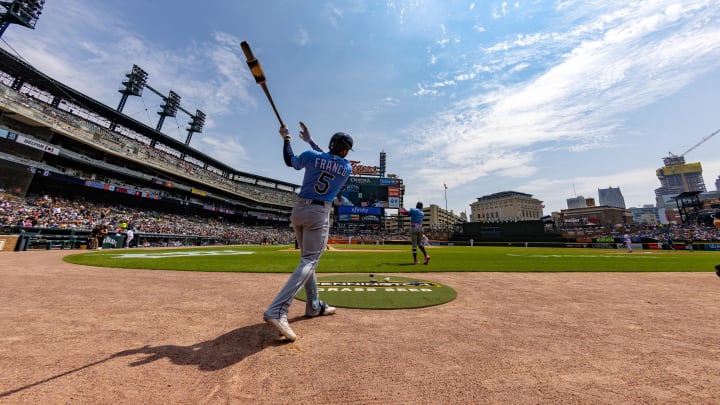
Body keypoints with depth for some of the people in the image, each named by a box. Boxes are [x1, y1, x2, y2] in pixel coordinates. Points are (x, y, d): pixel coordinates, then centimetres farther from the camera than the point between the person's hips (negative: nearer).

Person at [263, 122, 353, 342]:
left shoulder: (310, 155, 2)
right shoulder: (347, 169, 4)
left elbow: (290, 161, 20)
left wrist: (286, 138, 33)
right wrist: (310, 141, 26)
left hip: (298, 210, 5)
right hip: (319, 214, -4)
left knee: (308, 258, 16)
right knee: (309, 261, -6)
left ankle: (314, 306, 26)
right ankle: (277, 311, -21)